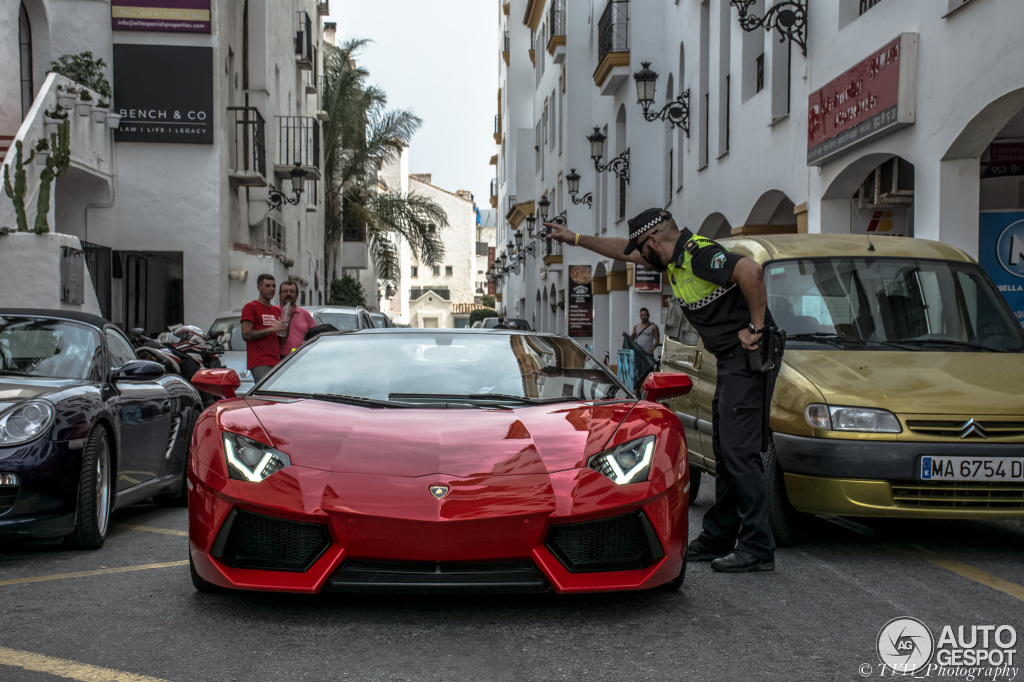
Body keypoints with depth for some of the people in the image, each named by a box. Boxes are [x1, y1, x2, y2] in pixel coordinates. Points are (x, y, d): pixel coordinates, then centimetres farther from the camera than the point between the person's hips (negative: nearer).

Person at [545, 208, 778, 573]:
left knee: (739, 451, -12)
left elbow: (750, 271, -32)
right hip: (729, 362, 10)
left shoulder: (701, 255, -17)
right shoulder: (675, 258, 14)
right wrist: (577, 239, 31)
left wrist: (756, 327, -23)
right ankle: (718, 538, 19)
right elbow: (624, 250, 27)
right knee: (725, 453, 12)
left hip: (745, 356, -10)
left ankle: (758, 548, -7)